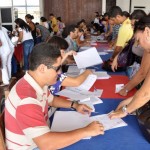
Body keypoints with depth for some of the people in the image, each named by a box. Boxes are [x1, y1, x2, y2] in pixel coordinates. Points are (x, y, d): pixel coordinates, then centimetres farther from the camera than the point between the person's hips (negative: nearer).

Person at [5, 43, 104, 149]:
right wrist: (86, 131, -31)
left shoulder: (38, 84, -3)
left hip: (40, 140, 8)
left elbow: (51, 100, 17)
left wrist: (75, 105, 1)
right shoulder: (27, 99, -32)